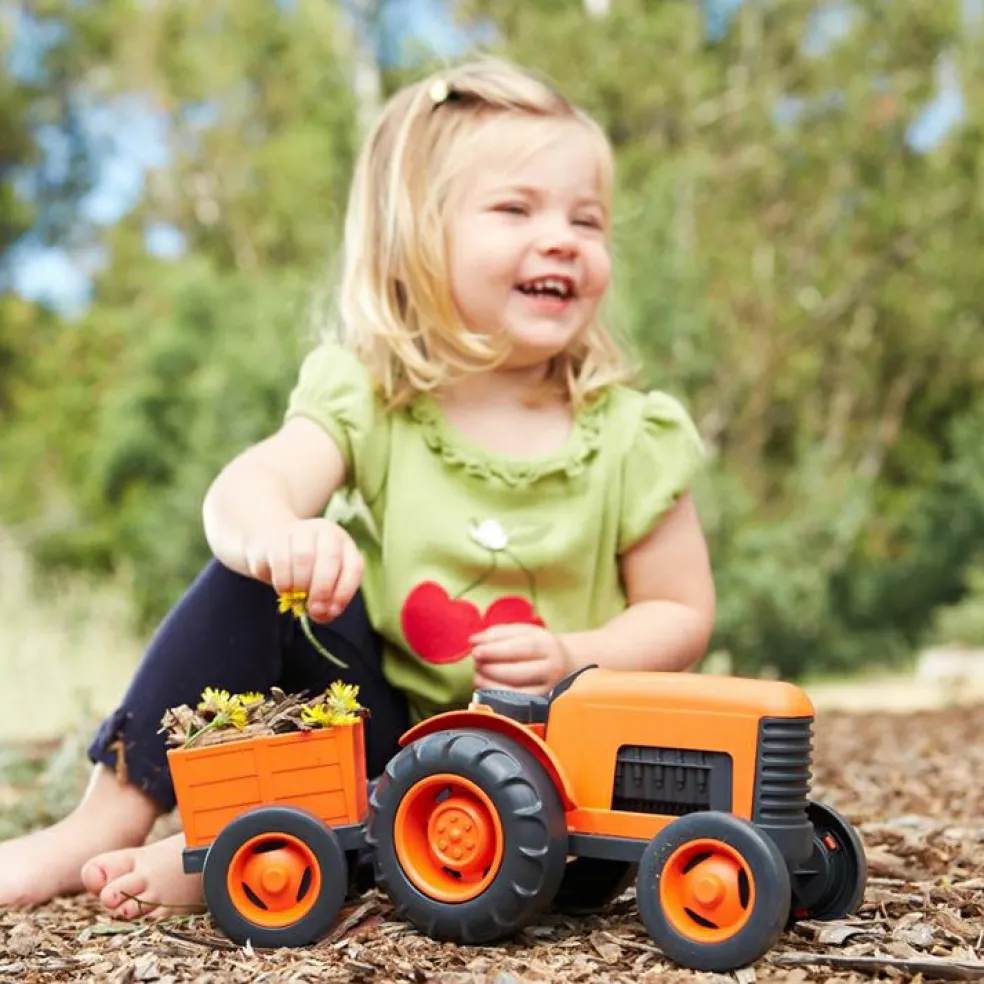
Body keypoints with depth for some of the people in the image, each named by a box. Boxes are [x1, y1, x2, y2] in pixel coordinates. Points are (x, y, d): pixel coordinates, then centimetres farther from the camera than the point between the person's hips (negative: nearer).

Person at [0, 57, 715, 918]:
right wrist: (272, 532, -51)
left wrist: (571, 658, -23)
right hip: (372, 712, 1)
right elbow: (248, 484, -27)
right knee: (254, 579, -21)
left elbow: (682, 614, -4)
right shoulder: (362, 398, -9)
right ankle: (113, 814, -17)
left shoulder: (630, 438, -10)